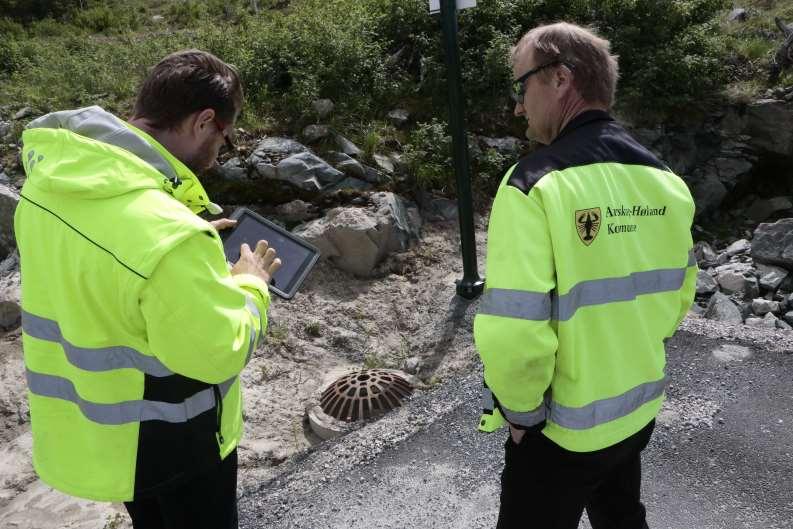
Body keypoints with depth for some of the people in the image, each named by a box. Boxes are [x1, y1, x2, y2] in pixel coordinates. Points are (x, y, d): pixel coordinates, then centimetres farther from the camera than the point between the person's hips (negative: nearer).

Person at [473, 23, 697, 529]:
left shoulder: (535, 184, -24)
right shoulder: (665, 180, -3)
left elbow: (512, 333, -30)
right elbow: (680, 292, 9)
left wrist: (523, 411, -13)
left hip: (565, 429, -6)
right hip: (641, 410, 6)